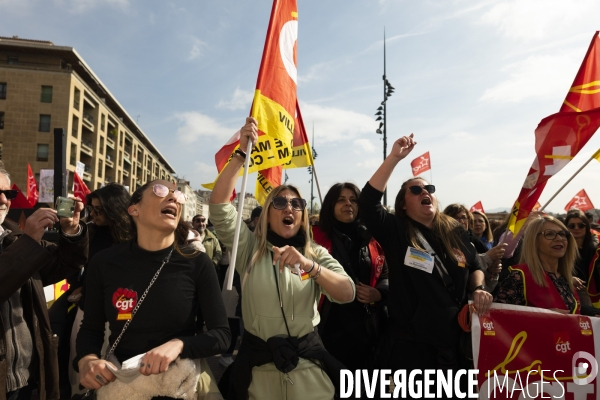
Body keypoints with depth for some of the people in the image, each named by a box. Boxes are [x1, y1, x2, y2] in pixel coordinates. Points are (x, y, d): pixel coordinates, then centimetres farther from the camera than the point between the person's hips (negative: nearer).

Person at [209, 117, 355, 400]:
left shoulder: (316, 254, 2)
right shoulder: (249, 248, 0)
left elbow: (347, 294, -14)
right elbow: (218, 205, -13)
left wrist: (309, 266, -30)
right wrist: (241, 153, -20)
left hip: (309, 366, 1)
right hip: (258, 365, 0)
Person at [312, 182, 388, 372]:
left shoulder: (372, 239, 9)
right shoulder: (318, 237, -4)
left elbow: (386, 276, 15)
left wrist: (378, 293, -4)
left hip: (367, 326, 4)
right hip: (331, 326, -4)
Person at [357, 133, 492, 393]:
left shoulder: (455, 232, 8)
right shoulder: (396, 232, -8)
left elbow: (475, 267, 20)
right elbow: (367, 202, -23)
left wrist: (479, 289, -2)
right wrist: (394, 157, -24)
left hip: (453, 342, 5)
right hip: (409, 345, -5)